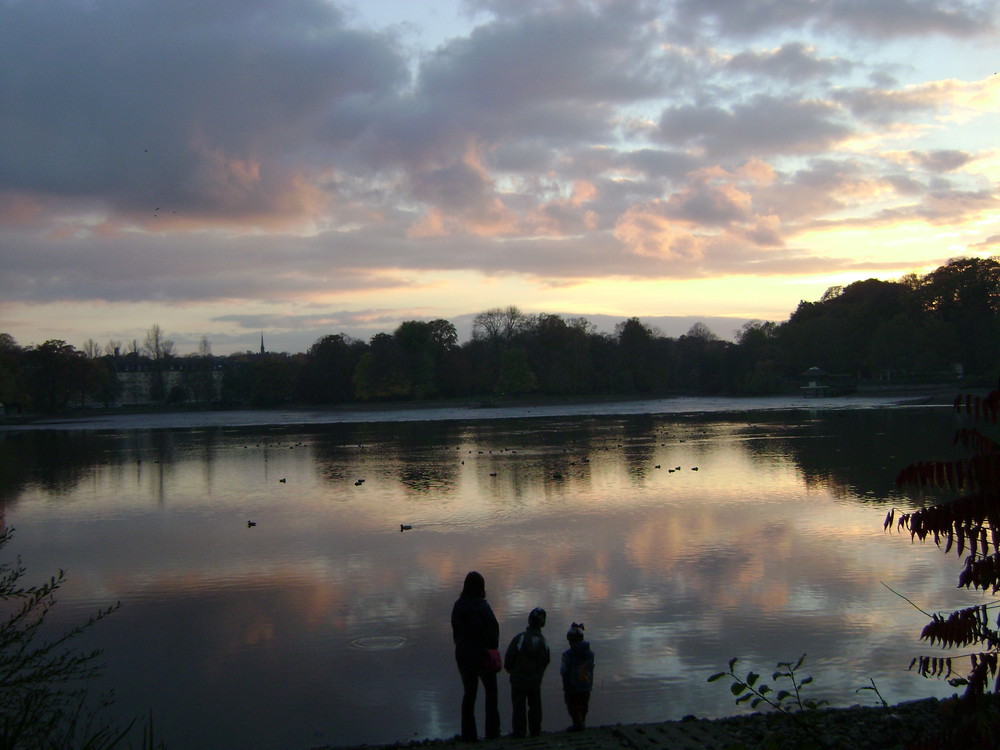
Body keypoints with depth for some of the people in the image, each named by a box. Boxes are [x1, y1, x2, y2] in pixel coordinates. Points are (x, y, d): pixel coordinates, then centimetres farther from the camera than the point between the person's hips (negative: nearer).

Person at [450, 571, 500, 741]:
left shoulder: (458, 605, 0)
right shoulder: (481, 605, -16)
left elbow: (455, 629, 5)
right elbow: (493, 628, -15)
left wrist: (461, 647, 12)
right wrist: (492, 648, -2)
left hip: (462, 654, 4)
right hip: (482, 654, -4)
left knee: (468, 692, 11)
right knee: (491, 690, 13)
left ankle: (468, 734, 8)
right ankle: (492, 730, 12)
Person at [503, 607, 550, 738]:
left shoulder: (519, 638, -16)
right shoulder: (543, 641, -3)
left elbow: (509, 657, -11)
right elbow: (546, 660, 7)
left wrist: (509, 668, 9)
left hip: (518, 679, -3)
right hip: (535, 681, 3)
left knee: (519, 706, 4)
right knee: (535, 706, 14)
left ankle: (519, 731, 4)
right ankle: (535, 730, 18)